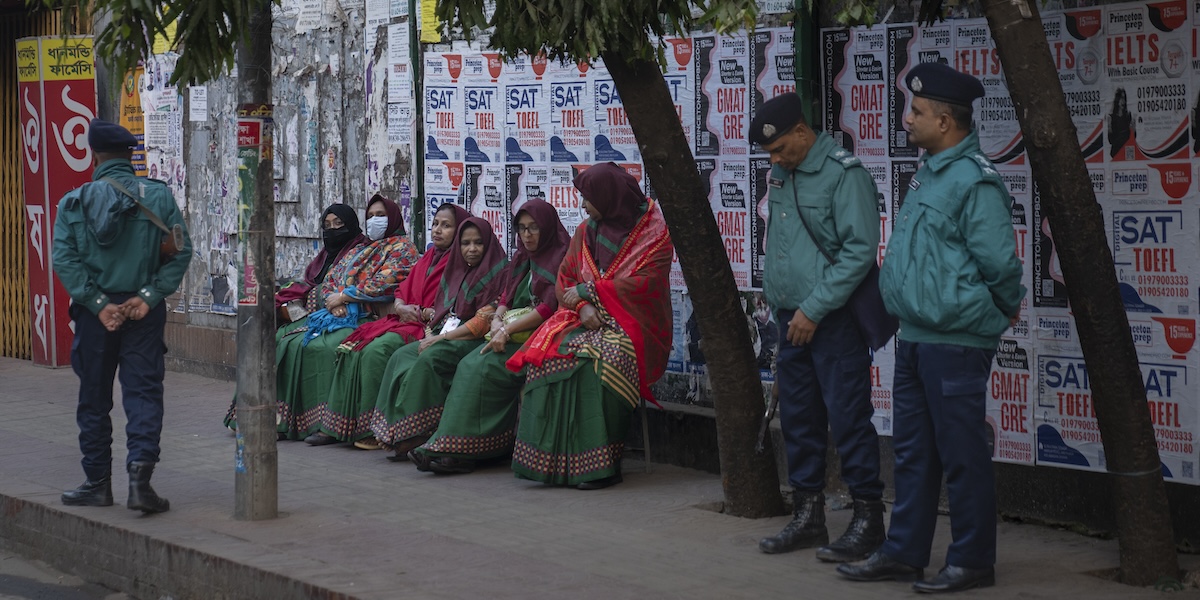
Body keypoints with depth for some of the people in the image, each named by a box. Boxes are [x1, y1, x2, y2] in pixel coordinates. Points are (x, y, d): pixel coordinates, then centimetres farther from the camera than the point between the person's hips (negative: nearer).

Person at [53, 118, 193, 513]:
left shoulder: (74, 202, -3)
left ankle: (98, 484, 18)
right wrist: (149, 296, -9)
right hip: (143, 311, 0)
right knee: (143, 393, 2)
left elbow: (64, 259, -11)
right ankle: (140, 475, -13)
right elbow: (180, 251, -7)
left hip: (95, 314, 0)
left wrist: (98, 304, -11)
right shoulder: (158, 197, -2)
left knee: (94, 399, 11)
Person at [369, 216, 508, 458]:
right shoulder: (455, 272, 20)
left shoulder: (496, 274, -5)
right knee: (401, 357, -14)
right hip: (445, 336, 8)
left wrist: (441, 338, -14)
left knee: (429, 360, -31)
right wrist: (431, 335, -2)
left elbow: (483, 322, -13)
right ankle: (397, 433, -20)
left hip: (472, 341, -8)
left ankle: (417, 435, -30)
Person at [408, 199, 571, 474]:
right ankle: (448, 445, -29)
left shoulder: (561, 258, -3)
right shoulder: (521, 260, 23)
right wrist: (498, 322, -4)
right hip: (509, 336, 7)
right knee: (469, 365, -19)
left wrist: (509, 329, -17)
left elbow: (549, 308, -13)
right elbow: (505, 299, 19)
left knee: (485, 367, -27)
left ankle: (459, 449, -32)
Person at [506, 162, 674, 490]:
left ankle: (601, 463, -33)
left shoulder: (655, 233, -1)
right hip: (587, 320, 5)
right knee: (549, 353, -27)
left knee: (598, 360, -36)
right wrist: (583, 307, -10)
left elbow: (644, 284, -13)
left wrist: (588, 290, -10)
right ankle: (545, 456, -29)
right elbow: (564, 280, 13)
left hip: (633, 325, -5)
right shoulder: (586, 232, 17)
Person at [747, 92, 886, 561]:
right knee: (798, 417, 11)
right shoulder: (780, 177, 13)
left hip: (834, 318, -8)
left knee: (848, 417, -5)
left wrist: (814, 309, -16)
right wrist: (774, 292, 11)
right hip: (791, 317, 8)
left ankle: (868, 517, 3)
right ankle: (807, 515, 21)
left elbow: (859, 251, -16)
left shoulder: (844, 173, -11)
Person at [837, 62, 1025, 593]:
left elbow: (999, 263, -19)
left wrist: (1003, 310, -4)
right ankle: (903, 553, 24)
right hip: (915, 338, 10)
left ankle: (972, 562, 8)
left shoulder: (974, 181, -17)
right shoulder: (928, 174, 13)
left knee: (962, 454, -1)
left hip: (955, 341, -10)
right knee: (912, 451, 15)